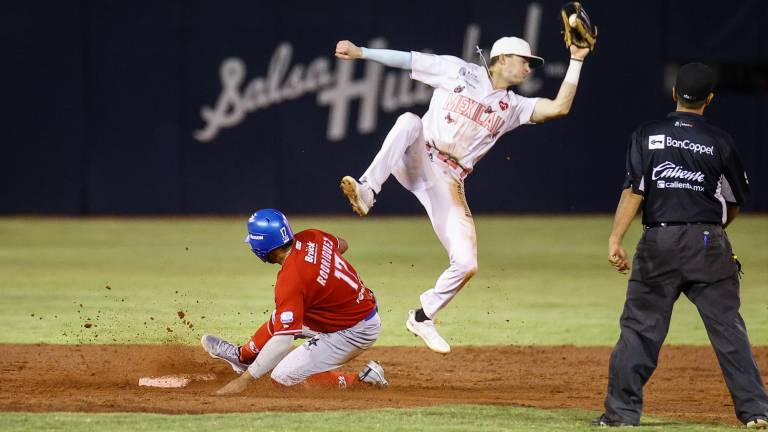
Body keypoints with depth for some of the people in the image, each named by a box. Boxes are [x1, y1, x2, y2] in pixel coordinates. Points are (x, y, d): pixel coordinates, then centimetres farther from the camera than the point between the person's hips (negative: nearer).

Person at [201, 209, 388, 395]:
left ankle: (360, 380, -4)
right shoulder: (312, 237, -6)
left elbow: (283, 340, -30)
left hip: (354, 333, -9)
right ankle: (243, 356, 46)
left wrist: (245, 379, -27)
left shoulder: (290, 280, -28)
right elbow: (342, 245, 19)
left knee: (283, 377, -6)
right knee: (280, 319, 21)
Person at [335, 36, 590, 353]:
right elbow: (406, 59, 5)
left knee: (466, 264, -10)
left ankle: (422, 318, 14)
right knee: (409, 121, -37)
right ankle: (366, 191, -47)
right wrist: (361, 53, -2)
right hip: (418, 160, -3)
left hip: (449, 183, 3)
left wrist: (576, 61, 0)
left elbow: (559, 107, 2)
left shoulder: (513, 107, 14)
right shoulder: (458, 71, 6)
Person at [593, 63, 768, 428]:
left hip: (659, 243, 0)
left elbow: (634, 191, -7)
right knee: (727, 327, 3)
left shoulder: (647, 135, 2)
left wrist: (615, 239, -8)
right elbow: (735, 203, 10)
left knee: (640, 326, 6)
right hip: (709, 244, 0)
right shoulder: (719, 141, 2)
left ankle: (622, 411, 4)